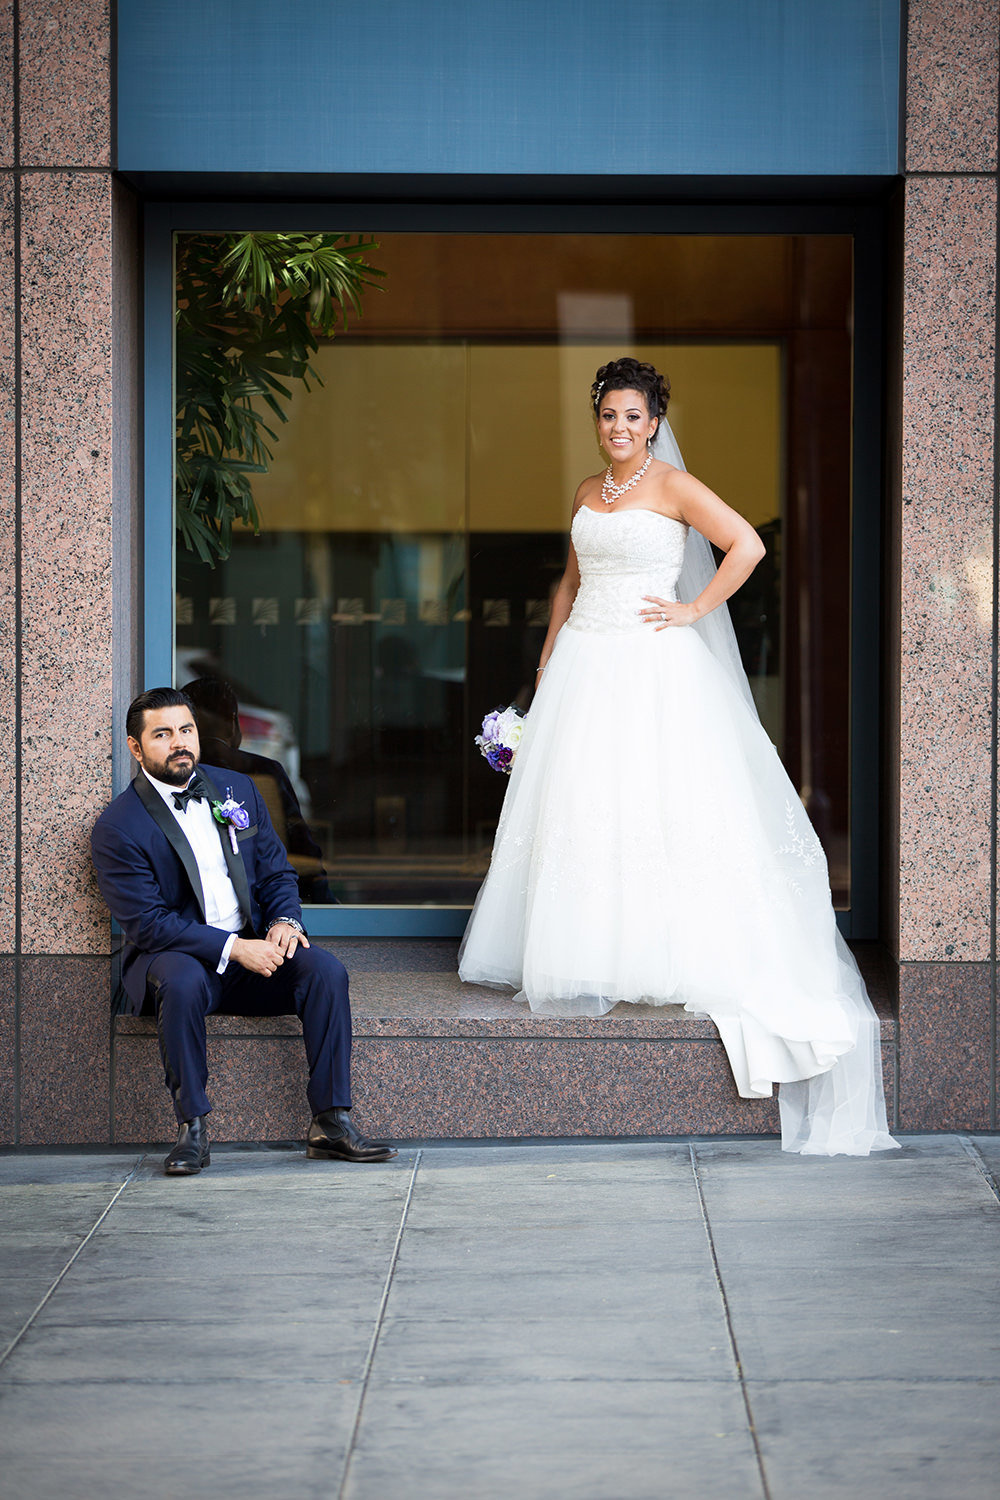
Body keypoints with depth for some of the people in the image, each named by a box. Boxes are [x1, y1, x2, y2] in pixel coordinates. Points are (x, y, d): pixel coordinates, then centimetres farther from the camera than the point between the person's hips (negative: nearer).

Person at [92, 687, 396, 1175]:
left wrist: (284, 921, -10)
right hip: (174, 956, -4)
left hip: (252, 948, 5)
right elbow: (147, 923, -16)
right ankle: (192, 1129, -26)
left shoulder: (238, 789, 9)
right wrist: (233, 948, -24)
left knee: (326, 971, -22)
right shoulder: (116, 828, -9)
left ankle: (330, 1121, -19)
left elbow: (277, 873, 13)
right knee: (183, 982, -39)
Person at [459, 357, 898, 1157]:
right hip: (585, 664, 6)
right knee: (577, 811, 3)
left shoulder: (673, 485, -4)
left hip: (652, 665, -6)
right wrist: (547, 662, 18)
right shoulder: (588, 492, 15)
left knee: (658, 807, -8)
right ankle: (583, 968, 9)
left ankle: (674, 963, -3)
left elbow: (746, 545, -11)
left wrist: (693, 611, -11)